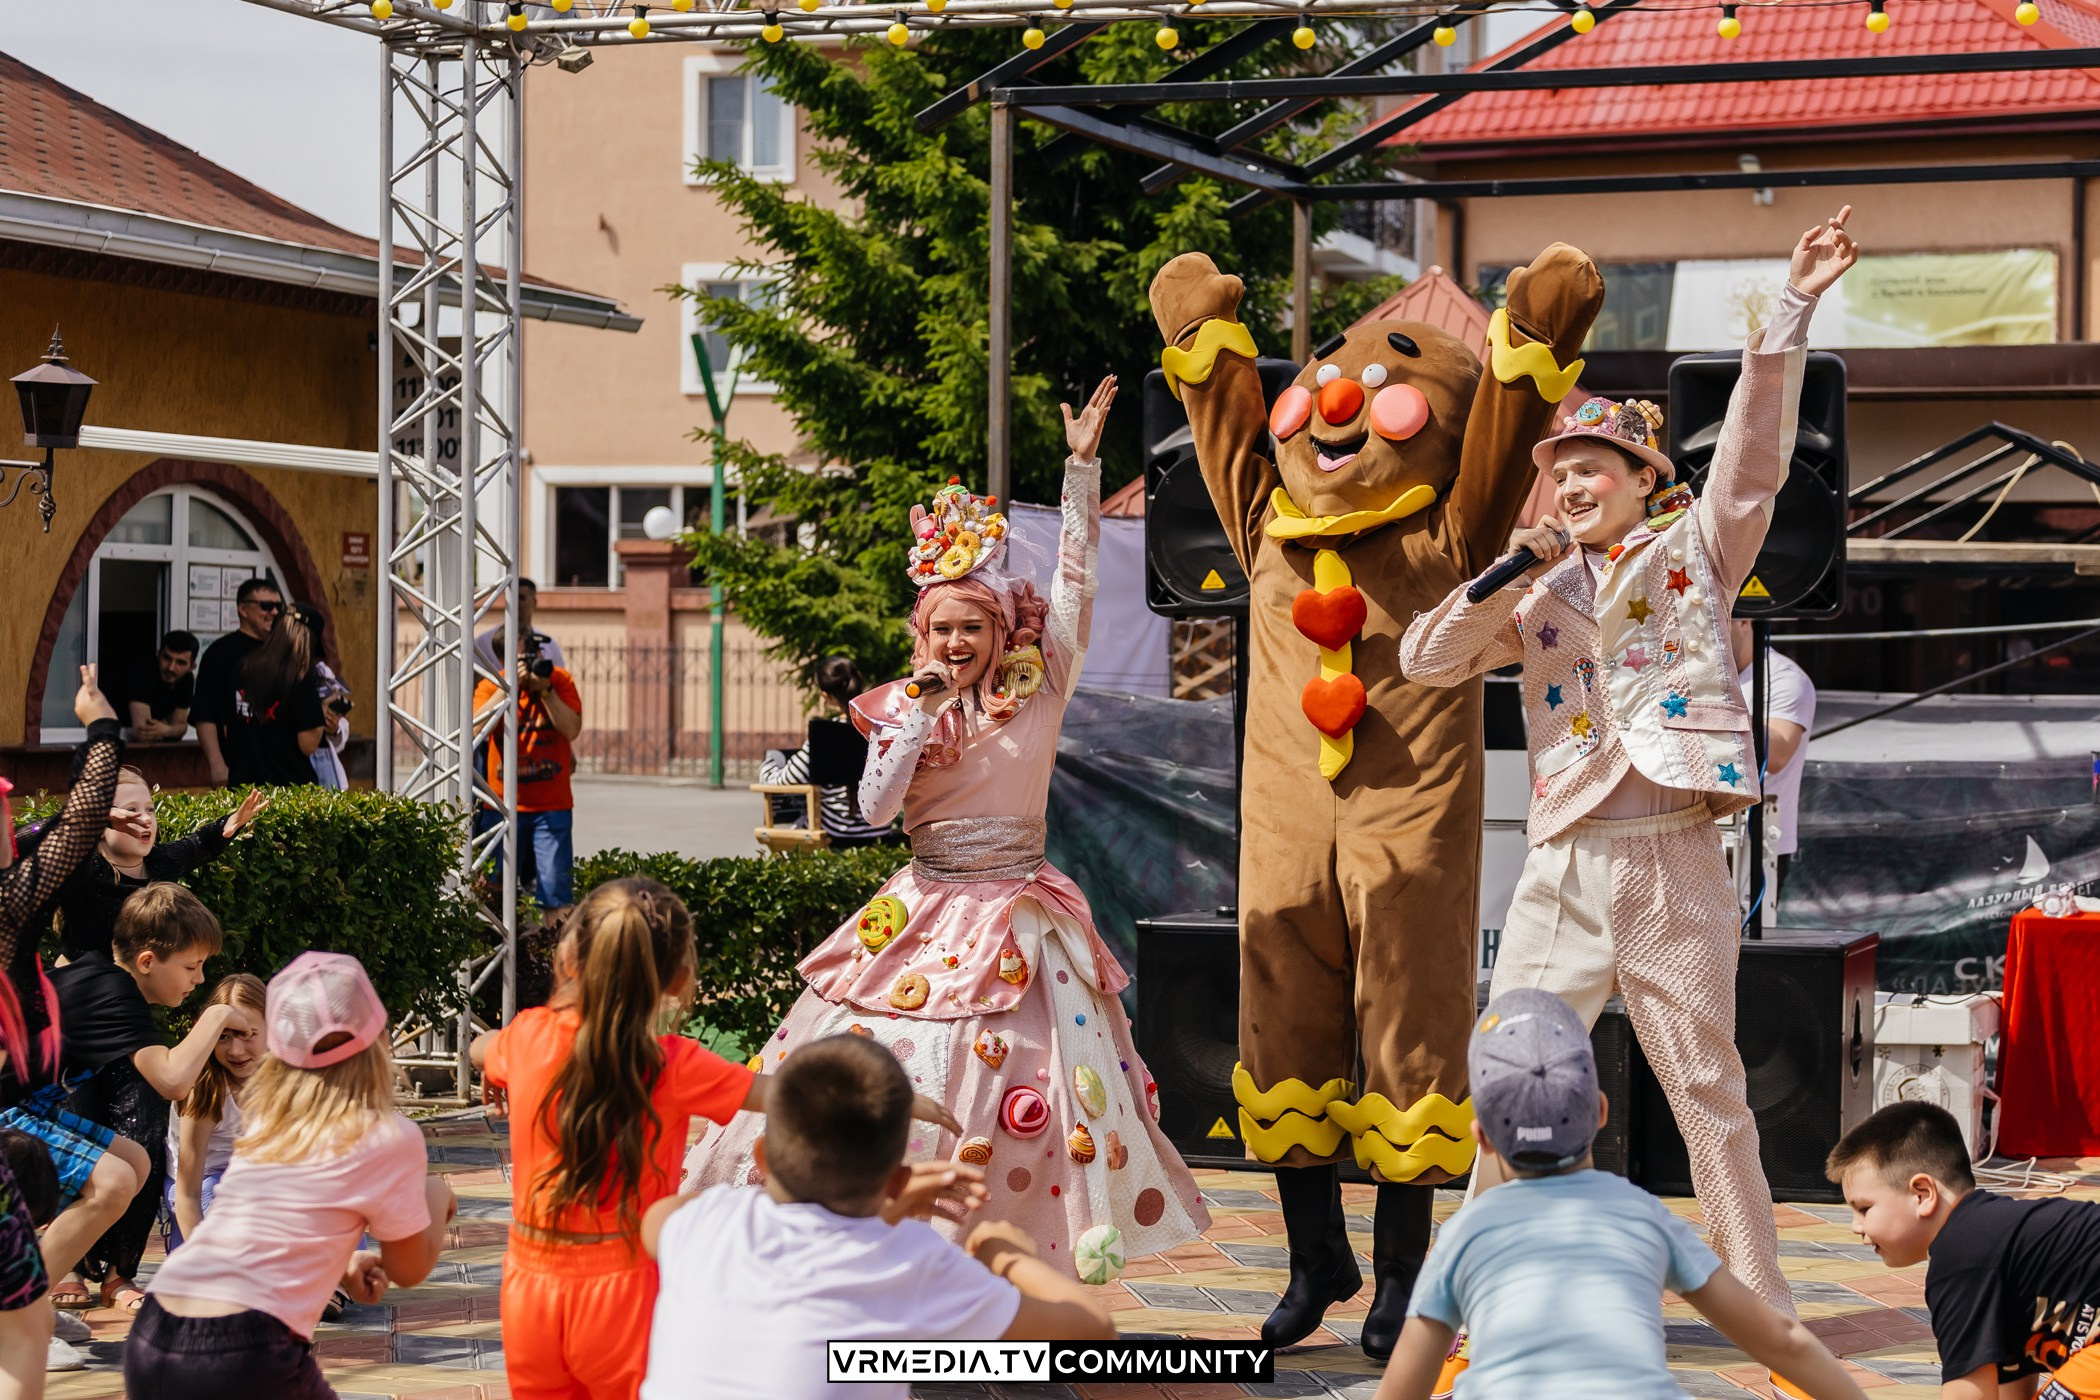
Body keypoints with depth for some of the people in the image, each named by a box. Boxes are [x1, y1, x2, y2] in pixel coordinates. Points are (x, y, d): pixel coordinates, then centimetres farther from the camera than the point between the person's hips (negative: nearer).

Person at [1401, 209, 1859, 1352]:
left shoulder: (1697, 552, 7)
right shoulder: (1538, 594, 14)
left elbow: (1756, 447, -7)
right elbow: (1424, 659, 6)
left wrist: (1791, 313, -18)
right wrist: (1508, 571, -3)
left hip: (1676, 865, -3)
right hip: (1564, 865, 3)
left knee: (1710, 1094, 3)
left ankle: (1764, 1306, 12)